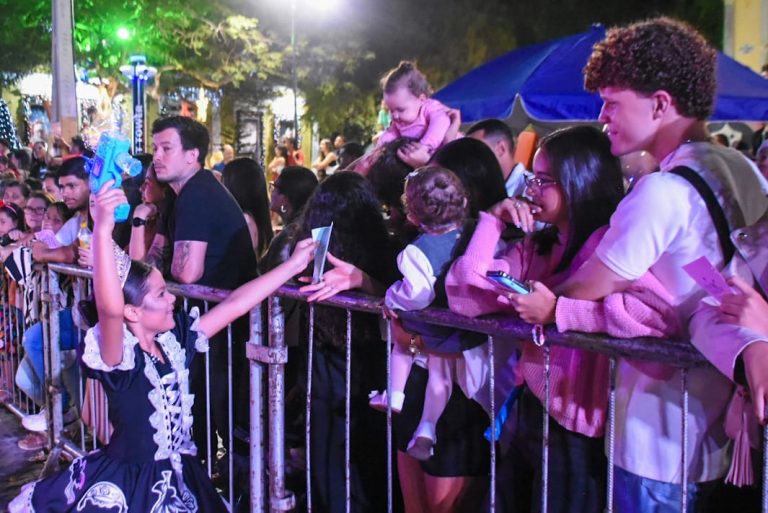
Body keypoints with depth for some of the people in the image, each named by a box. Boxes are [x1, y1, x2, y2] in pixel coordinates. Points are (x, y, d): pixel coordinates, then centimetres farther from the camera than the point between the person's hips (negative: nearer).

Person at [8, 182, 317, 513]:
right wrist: (103, 230, -50)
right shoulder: (119, 355, -20)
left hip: (176, 479, 6)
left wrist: (292, 265, 0)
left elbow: (233, 304, 0)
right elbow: (110, 308, -40)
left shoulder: (173, 340, -1)